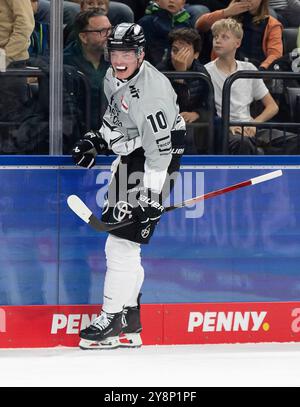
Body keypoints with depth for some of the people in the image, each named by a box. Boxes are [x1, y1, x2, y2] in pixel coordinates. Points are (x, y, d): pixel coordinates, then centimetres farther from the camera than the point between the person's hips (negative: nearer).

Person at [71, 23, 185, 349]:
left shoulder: (151, 92, -27)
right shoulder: (114, 77, 3)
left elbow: (160, 150, -28)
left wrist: (150, 197, -27)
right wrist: (97, 141, 14)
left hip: (152, 163, -10)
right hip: (129, 155, 10)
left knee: (122, 242, -13)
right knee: (120, 242, 13)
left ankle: (113, 320, -6)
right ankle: (129, 316, 21)